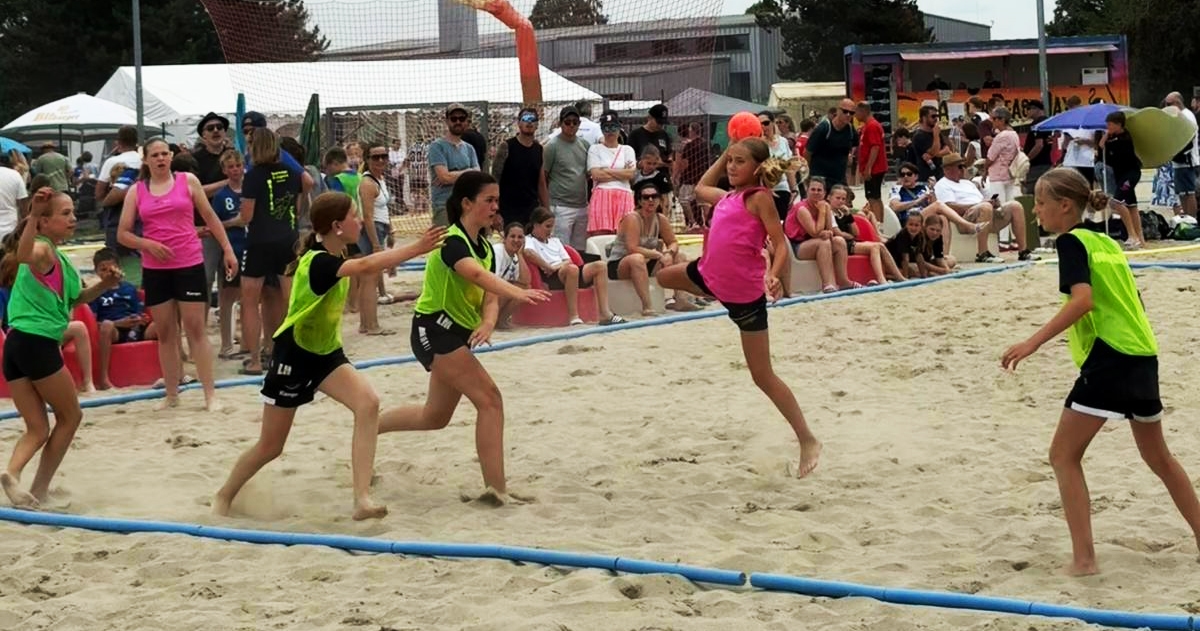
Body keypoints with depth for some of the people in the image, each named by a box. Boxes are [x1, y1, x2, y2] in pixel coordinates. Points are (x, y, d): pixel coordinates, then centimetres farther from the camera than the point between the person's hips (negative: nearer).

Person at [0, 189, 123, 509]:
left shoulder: (56, 256, 20)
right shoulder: (43, 249, -9)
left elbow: (74, 299, 31)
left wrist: (103, 286, 15)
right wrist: (33, 215, -47)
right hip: (37, 343, -8)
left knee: (38, 428, 9)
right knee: (70, 416, 10)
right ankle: (40, 489, 8)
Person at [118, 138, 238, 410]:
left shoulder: (188, 181, 4)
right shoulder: (136, 191, 6)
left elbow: (210, 217, 9)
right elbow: (123, 234, 5)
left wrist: (228, 250, 4)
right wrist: (147, 244, -13)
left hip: (189, 265, -2)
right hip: (155, 269, 2)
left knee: (196, 329, -2)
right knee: (165, 333, 6)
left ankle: (210, 394, -1)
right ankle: (171, 395, 13)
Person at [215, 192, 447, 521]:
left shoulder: (335, 257, -2)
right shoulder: (318, 262, -29)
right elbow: (365, 265, -46)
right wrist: (417, 248, -49)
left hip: (325, 353, 7)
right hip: (293, 356, -7)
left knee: (368, 402, -22)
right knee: (270, 446, 6)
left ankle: (363, 500, -26)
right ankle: (224, 496, 35)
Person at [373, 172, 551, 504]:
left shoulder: (486, 247, 8)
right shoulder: (451, 241, -20)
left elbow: (489, 296, -2)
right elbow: (477, 275, -41)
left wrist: (488, 322, -25)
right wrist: (518, 292, -57)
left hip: (456, 333, 10)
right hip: (435, 329, -10)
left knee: (435, 417, 20)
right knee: (489, 399, -17)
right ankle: (496, 488, -16)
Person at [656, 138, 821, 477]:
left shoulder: (759, 198, -16)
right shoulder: (728, 197, 8)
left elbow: (781, 244, -21)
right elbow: (701, 188, 29)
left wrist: (774, 275, -40)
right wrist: (725, 154, 20)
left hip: (746, 293, -8)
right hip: (710, 275, 8)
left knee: (763, 376, -4)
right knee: (665, 277, 35)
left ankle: (807, 440, 5)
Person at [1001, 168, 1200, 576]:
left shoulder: (1071, 241, -7)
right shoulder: (1105, 241, 17)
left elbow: (1083, 300, -22)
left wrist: (1033, 342, -27)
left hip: (1107, 359, -8)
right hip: (1144, 355, 8)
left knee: (1064, 455, -1)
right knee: (1157, 455, 23)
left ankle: (1084, 558, -7)